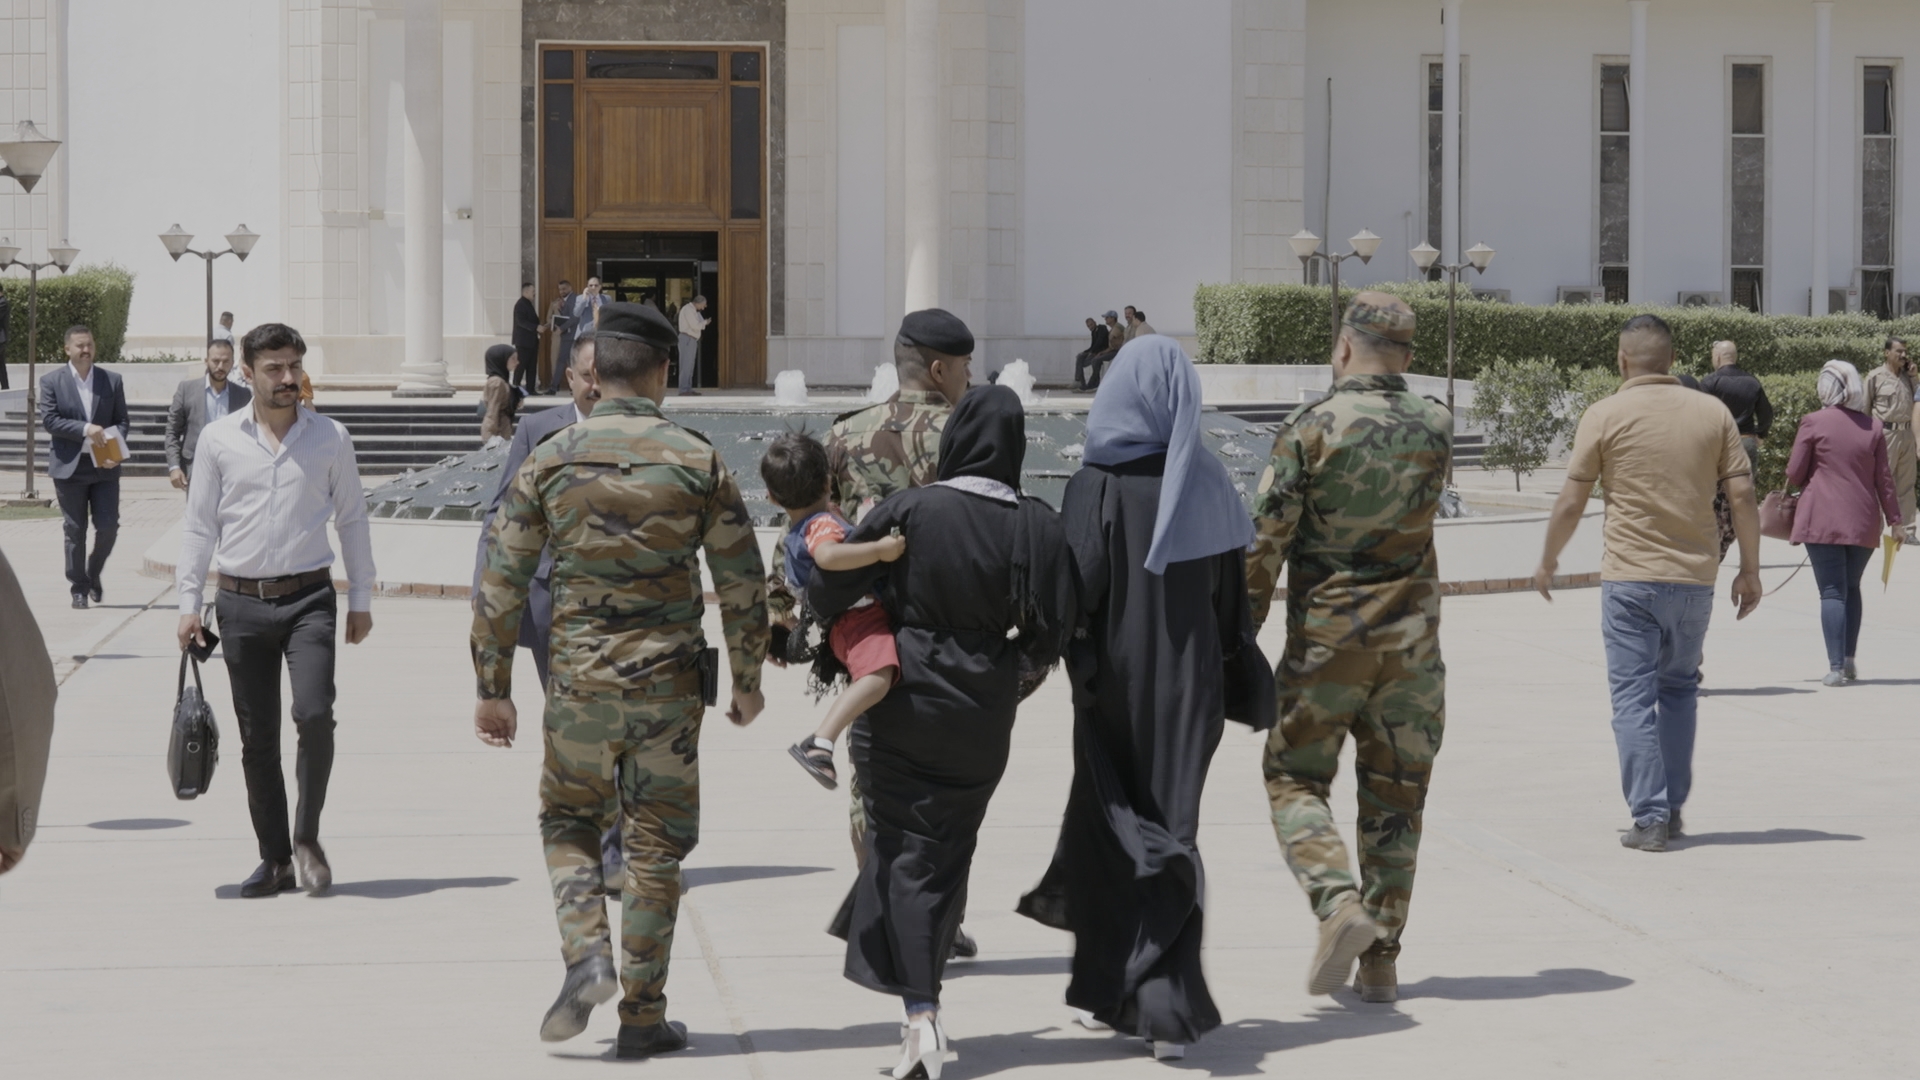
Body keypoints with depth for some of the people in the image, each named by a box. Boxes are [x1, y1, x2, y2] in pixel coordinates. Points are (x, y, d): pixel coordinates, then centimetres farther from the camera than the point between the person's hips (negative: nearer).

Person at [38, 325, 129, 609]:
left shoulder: (112, 380, 6)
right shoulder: (51, 381, 0)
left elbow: (122, 420, 6)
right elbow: (48, 420, -9)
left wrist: (117, 449, -12)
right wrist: (85, 429, -20)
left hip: (105, 466, 2)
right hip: (69, 466, -2)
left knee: (108, 526, -3)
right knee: (75, 530, 3)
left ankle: (94, 575, 23)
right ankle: (79, 588, 12)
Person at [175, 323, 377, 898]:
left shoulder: (331, 438, 4)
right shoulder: (219, 439, 4)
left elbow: (352, 519, 10)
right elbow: (199, 523, 7)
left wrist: (361, 600, 9)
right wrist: (190, 602, 2)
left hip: (308, 598, -1)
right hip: (241, 602, 1)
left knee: (314, 714, -18)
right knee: (256, 738, 4)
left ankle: (307, 838, 1)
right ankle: (275, 859, 14)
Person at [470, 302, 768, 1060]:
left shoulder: (550, 460, -1)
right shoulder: (699, 463, -3)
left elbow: (500, 583, -1)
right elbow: (742, 585, 0)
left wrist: (493, 689, 7)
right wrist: (748, 680, 13)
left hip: (577, 681, 1)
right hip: (668, 683, 0)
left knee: (568, 822, 20)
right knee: (656, 846, 8)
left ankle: (586, 956, -2)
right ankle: (642, 1018, 11)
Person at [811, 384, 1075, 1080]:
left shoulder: (908, 512, -12)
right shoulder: (1038, 527, -8)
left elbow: (828, 591, -9)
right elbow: (1053, 631, -5)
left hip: (902, 706, -2)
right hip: (983, 717, 2)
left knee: (903, 854, 4)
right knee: (947, 856, 16)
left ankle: (920, 1012, -9)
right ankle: (924, 1011, 27)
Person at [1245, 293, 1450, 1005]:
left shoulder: (1310, 429, -9)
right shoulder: (1435, 428, 2)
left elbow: (1264, 542, -10)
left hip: (1327, 638, -3)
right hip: (1412, 638, 3)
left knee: (1294, 778, 9)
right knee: (1395, 795, 9)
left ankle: (1338, 902, -15)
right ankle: (1381, 959, 9)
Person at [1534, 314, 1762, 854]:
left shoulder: (1605, 415, -5)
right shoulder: (1713, 412, 3)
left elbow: (1571, 502, -3)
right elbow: (1742, 494, 0)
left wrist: (1548, 560, 12)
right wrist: (1750, 568, 9)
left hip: (1629, 577, -3)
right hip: (1695, 576, 3)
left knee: (1634, 697, 1)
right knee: (1680, 688, 20)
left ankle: (1650, 817, -5)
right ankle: (1672, 807, 21)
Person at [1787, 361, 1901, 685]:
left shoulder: (1814, 422, -6)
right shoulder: (1873, 426, 3)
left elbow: (1794, 473, -3)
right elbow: (1884, 478, 5)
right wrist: (1895, 519, 13)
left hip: (1823, 520, -3)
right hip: (1863, 521, 3)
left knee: (1832, 591, -2)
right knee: (1852, 588, 19)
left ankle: (1836, 668, -9)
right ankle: (1849, 660, 14)